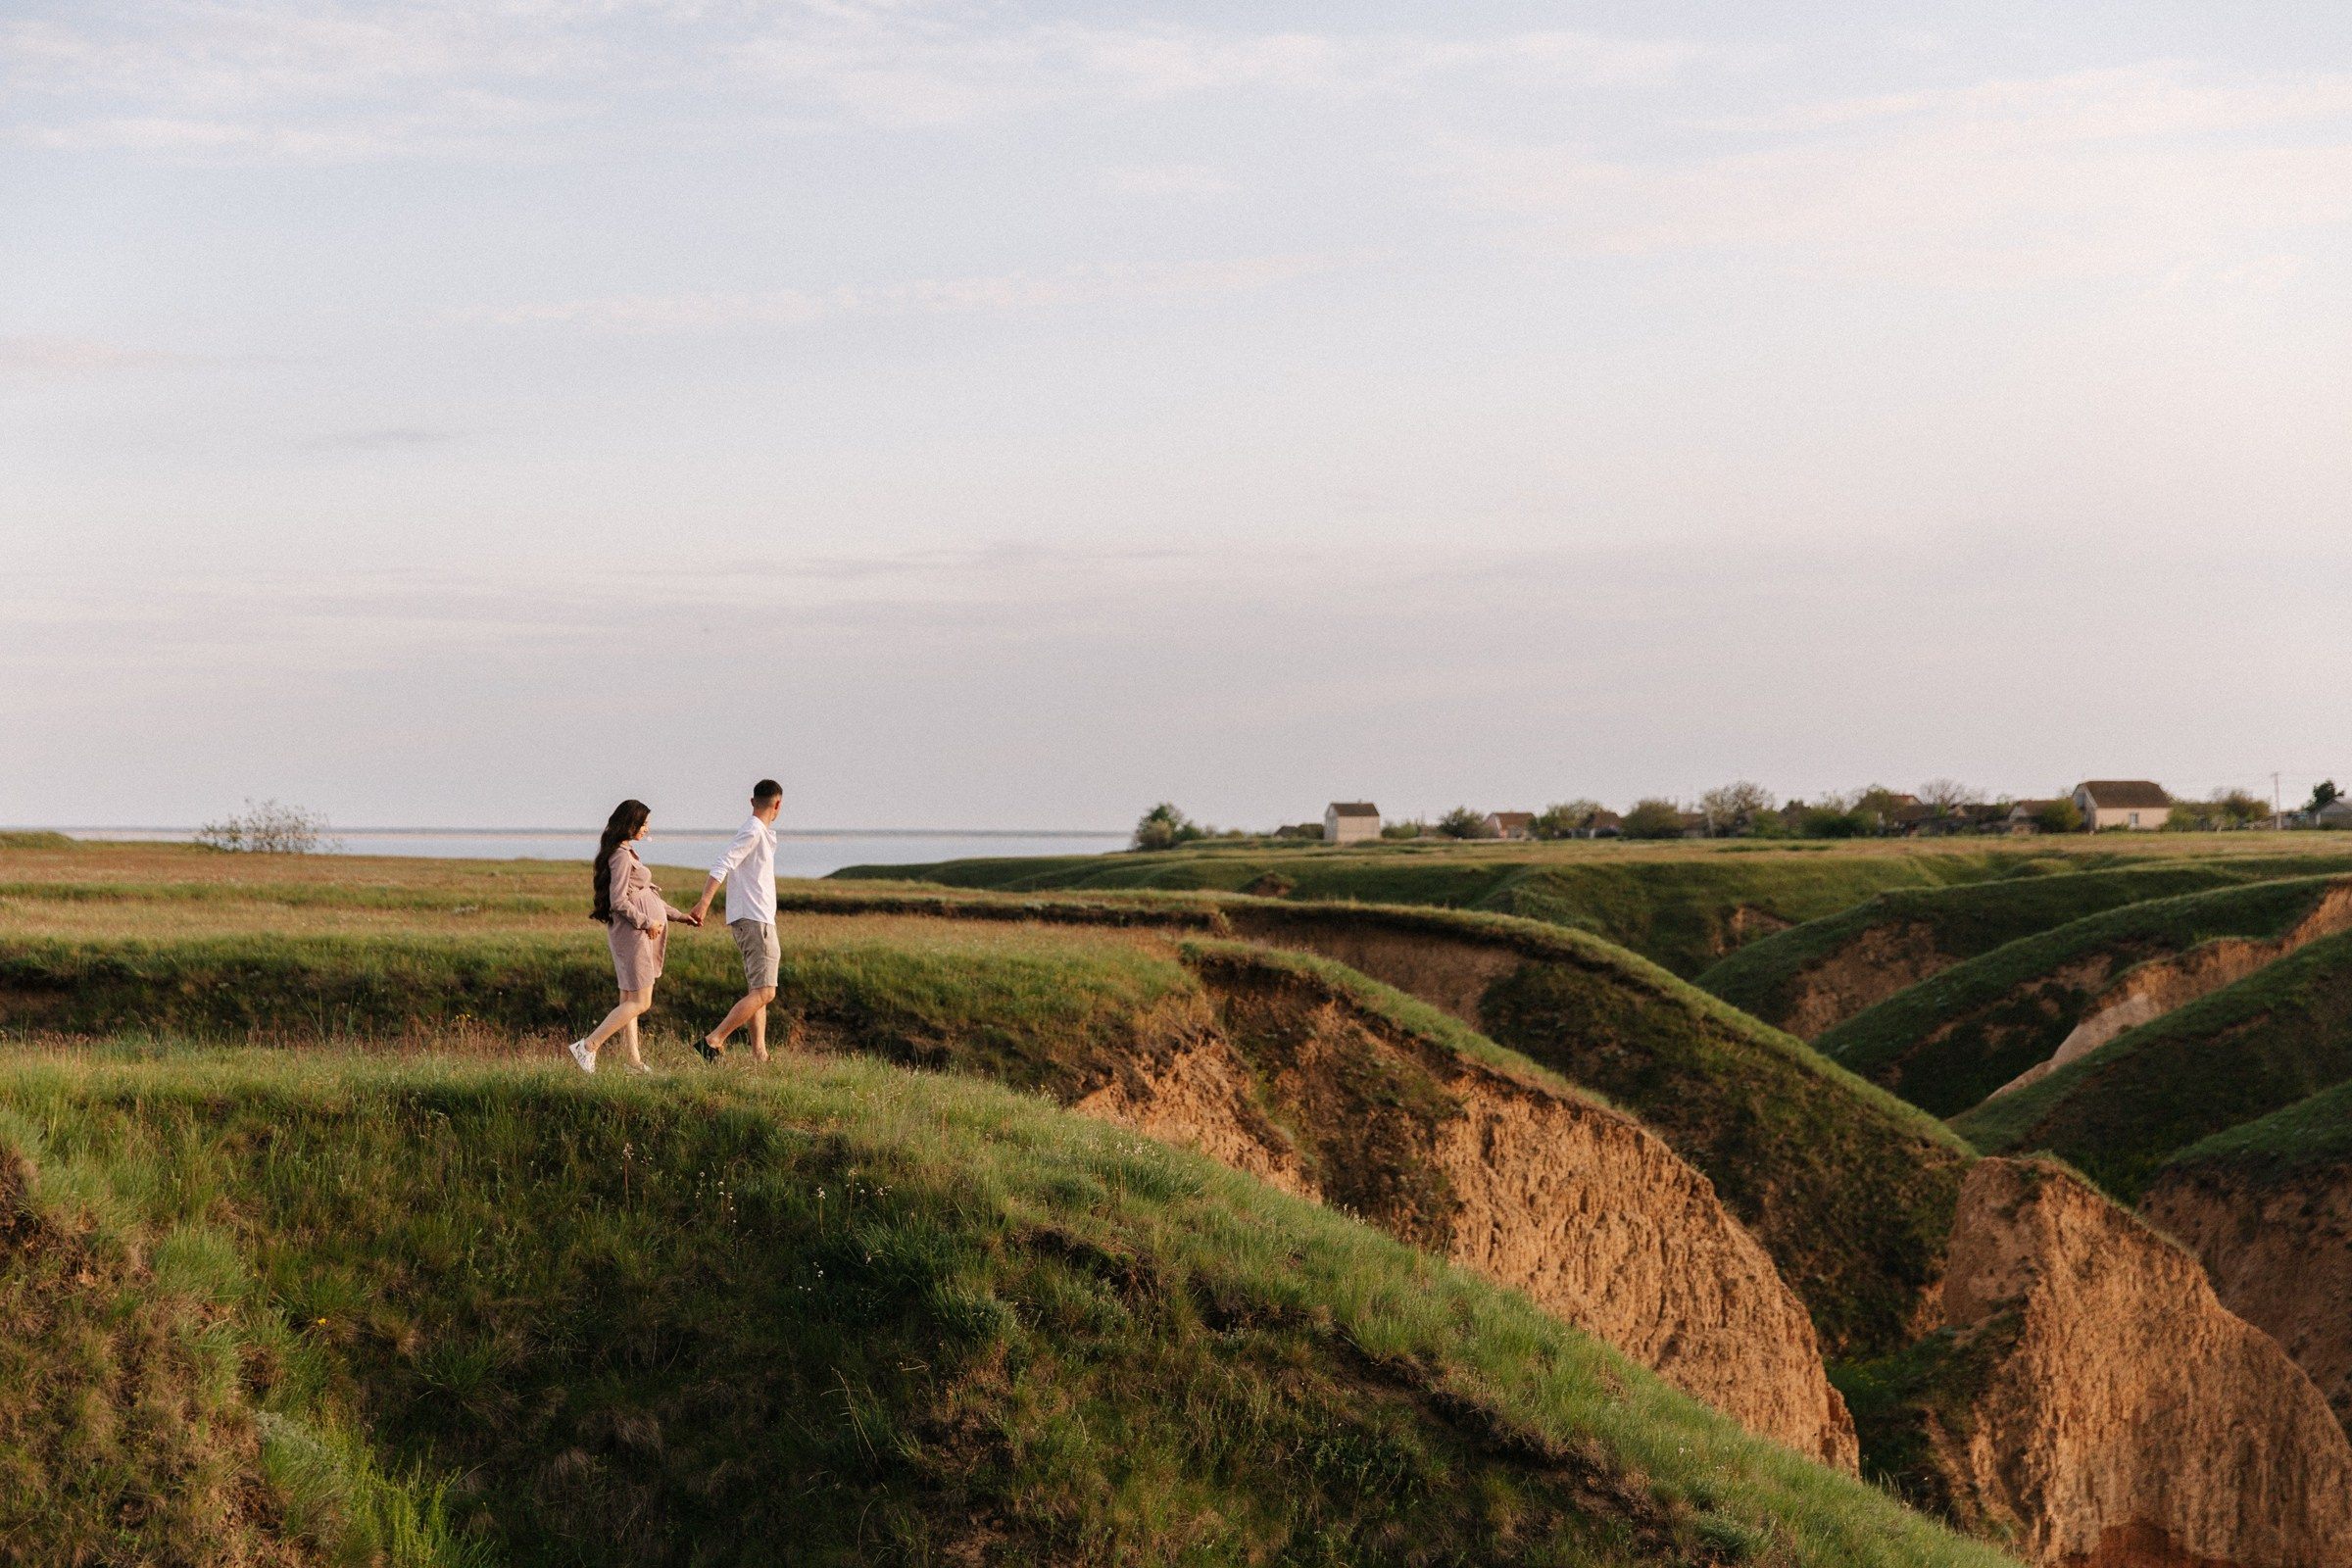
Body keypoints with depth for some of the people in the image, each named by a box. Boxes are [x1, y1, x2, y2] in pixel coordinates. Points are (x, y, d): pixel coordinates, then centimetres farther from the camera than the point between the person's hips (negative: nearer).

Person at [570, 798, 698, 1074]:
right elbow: (619, 901, -22)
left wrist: (678, 915, 20)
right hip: (632, 932, -10)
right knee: (640, 1002, -8)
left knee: (629, 1001, 10)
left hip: (635, 930, 10)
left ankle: (634, 1062, 13)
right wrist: (646, 922, -13)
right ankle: (587, 1047, -10)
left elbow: (644, 895, 21)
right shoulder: (622, 856, -16)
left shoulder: (625, 852, 15)